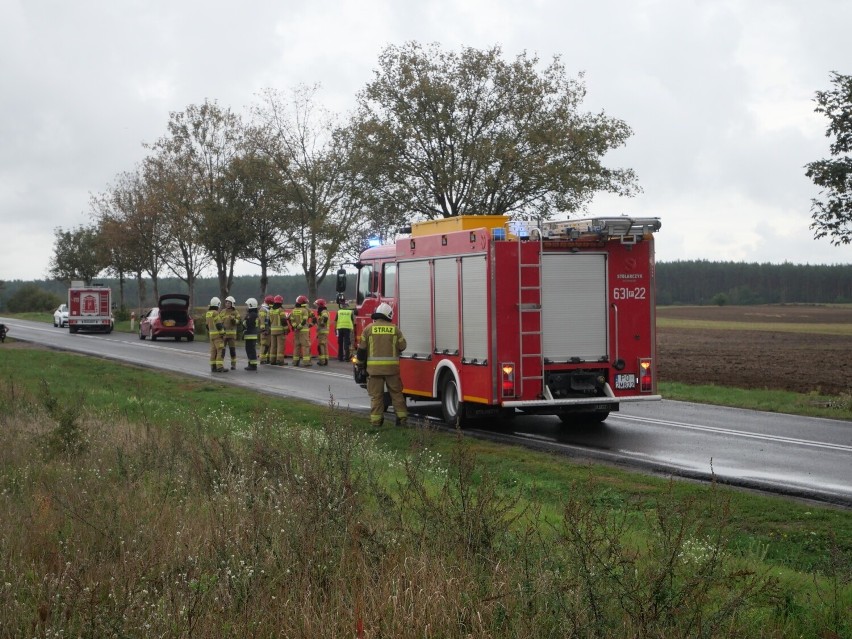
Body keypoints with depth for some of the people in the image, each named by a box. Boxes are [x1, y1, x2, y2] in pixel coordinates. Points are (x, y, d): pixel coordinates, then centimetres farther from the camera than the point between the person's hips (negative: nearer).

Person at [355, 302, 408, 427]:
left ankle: (376, 420, 4)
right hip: (392, 367, 1)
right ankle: (402, 418, 11)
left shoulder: (369, 328, 0)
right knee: (396, 393, 10)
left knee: (376, 395, 4)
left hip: (374, 367, -1)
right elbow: (402, 346, 4)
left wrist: (360, 363, 13)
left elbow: (362, 348, 2)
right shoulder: (394, 329, 1)